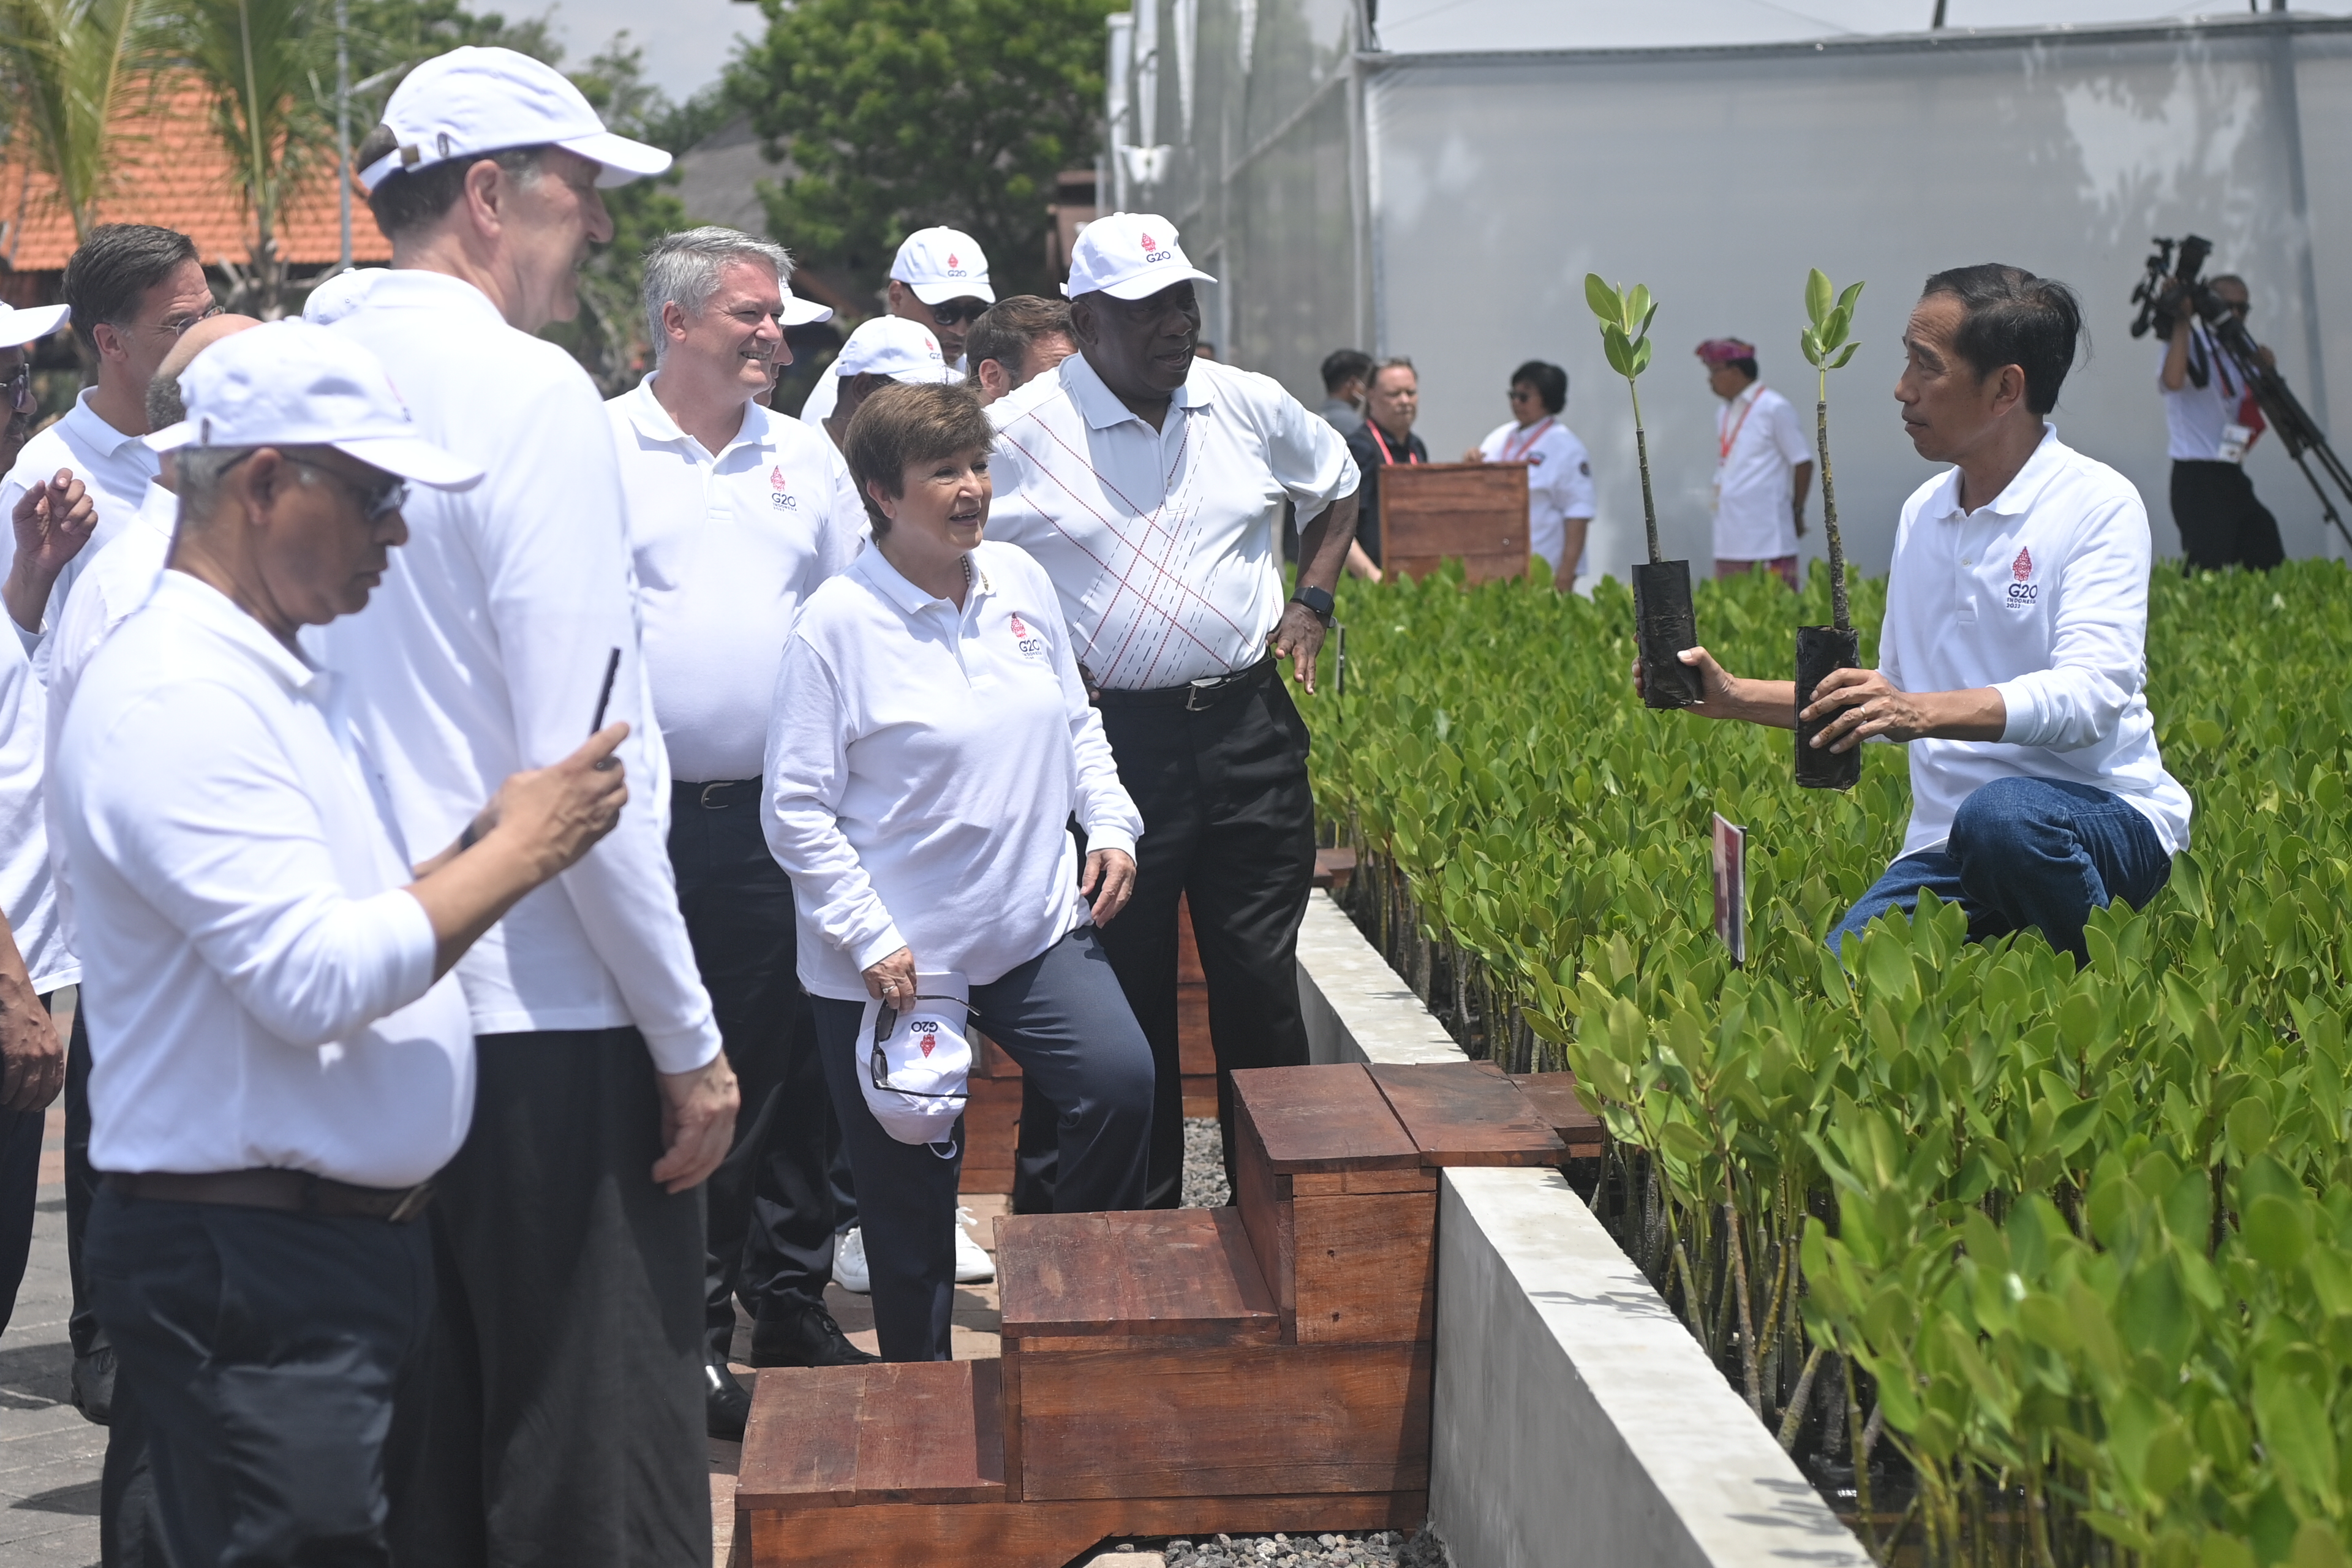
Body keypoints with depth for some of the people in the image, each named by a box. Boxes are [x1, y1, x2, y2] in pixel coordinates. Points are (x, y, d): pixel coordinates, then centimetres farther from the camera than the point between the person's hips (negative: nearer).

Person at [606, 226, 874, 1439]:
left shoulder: (804, 457, 12)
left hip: (780, 815, 4)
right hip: (644, 817, -4)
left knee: (789, 1070, 8)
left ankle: (791, 1306, 21)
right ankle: (686, 1330, 9)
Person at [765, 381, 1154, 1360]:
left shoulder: (1020, 582, 4)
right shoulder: (839, 623, -12)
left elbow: (1075, 723, 19)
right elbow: (796, 811, -11)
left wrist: (1110, 824, 4)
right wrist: (869, 940, -15)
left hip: (1037, 928, 5)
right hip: (893, 958, -4)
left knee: (1120, 1081, -14)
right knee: (909, 1196, 4)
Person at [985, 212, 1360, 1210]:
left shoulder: (1251, 408, 5)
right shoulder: (1019, 434, -6)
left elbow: (1339, 486, 24)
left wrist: (1311, 602, 12)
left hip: (1249, 730, 3)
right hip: (1106, 742, -3)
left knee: (1262, 983, 7)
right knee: (1120, 1001, 2)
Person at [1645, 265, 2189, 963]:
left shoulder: (2097, 505, -9)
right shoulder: (1921, 513, 13)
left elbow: (2090, 696, -23)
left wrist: (1926, 712, -37)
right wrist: (1734, 697, 14)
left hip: (2104, 819, -5)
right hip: (1946, 850, 5)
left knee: (2002, 815, -39)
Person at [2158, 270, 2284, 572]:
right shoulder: (2192, 343, -8)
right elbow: (2172, 381, -30)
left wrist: (2266, 371, -5)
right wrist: (2182, 322, -25)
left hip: (2232, 477, 9)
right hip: (2197, 479, -9)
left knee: (2272, 569, 9)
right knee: (2207, 571, -14)